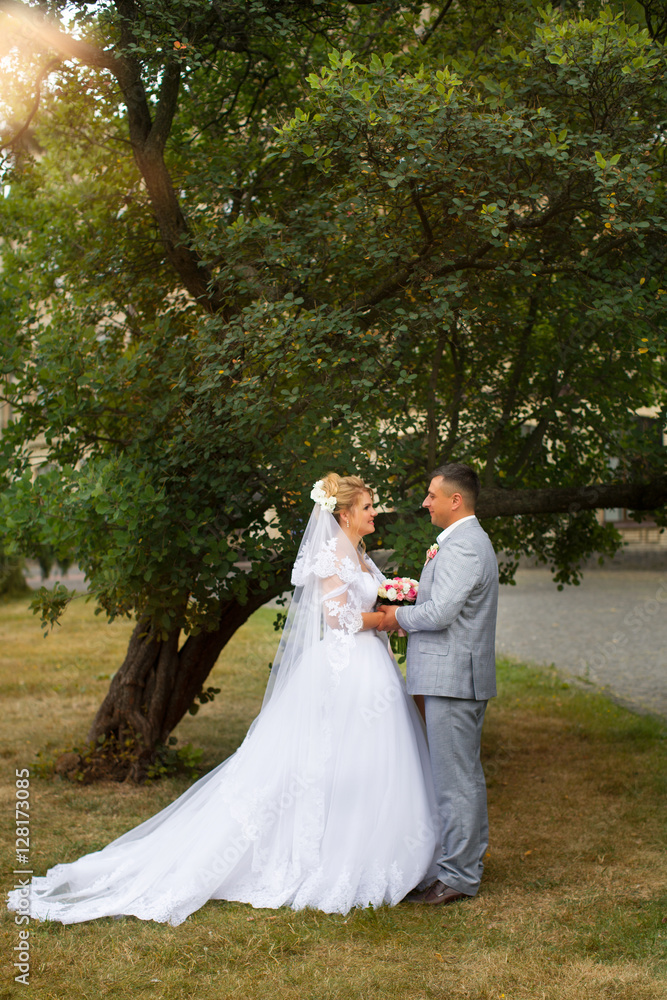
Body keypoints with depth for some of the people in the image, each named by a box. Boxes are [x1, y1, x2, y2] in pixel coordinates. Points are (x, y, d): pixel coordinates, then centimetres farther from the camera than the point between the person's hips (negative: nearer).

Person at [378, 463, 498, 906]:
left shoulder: (462, 546, -18)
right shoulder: (472, 540, 17)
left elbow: (440, 613, -25)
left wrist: (399, 616, -8)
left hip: (452, 676, -11)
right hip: (464, 676, 11)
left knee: (454, 779, -4)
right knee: (467, 774, 17)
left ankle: (457, 877, 3)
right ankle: (471, 857, 28)